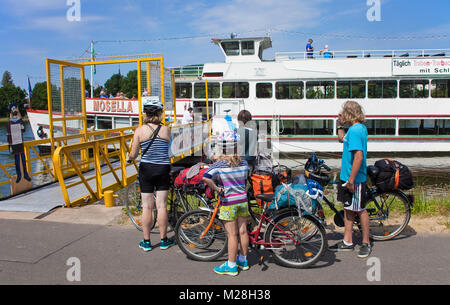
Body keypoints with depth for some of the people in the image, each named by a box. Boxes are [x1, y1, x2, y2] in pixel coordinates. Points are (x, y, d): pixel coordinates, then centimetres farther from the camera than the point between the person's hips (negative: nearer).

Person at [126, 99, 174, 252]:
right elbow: (167, 148, 7)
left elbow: (133, 155, -7)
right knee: (162, 206, 8)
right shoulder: (166, 130, -5)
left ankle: (146, 242, 17)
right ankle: (164, 240, 18)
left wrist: (128, 158, 16)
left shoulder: (140, 130, -7)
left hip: (146, 169, -1)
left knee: (147, 207, 7)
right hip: (163, 169, 1)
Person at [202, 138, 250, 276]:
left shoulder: (218, 164, -13)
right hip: (242, 200, 5)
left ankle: (231, 265, 11)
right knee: (243, 231, 14)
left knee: (232, 235, 1)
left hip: (228, 202, -5)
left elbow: (205, 178, -26)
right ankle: (243, 260, 28)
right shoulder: (243, 163, 2)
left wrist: (217, 188, -16)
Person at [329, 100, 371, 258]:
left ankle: (366, 243, 18)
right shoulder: (359, 127, 10)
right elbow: (342, 139, 26)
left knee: (360, 210, 3)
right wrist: (340, 124, 11)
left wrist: (351, 180, -25)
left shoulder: (355, 130, -21)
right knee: (347, 209, 15)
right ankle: (347, 242, 25)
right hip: (348, 176, 10)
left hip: (355, 179, -10)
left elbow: (359, 156, -27)